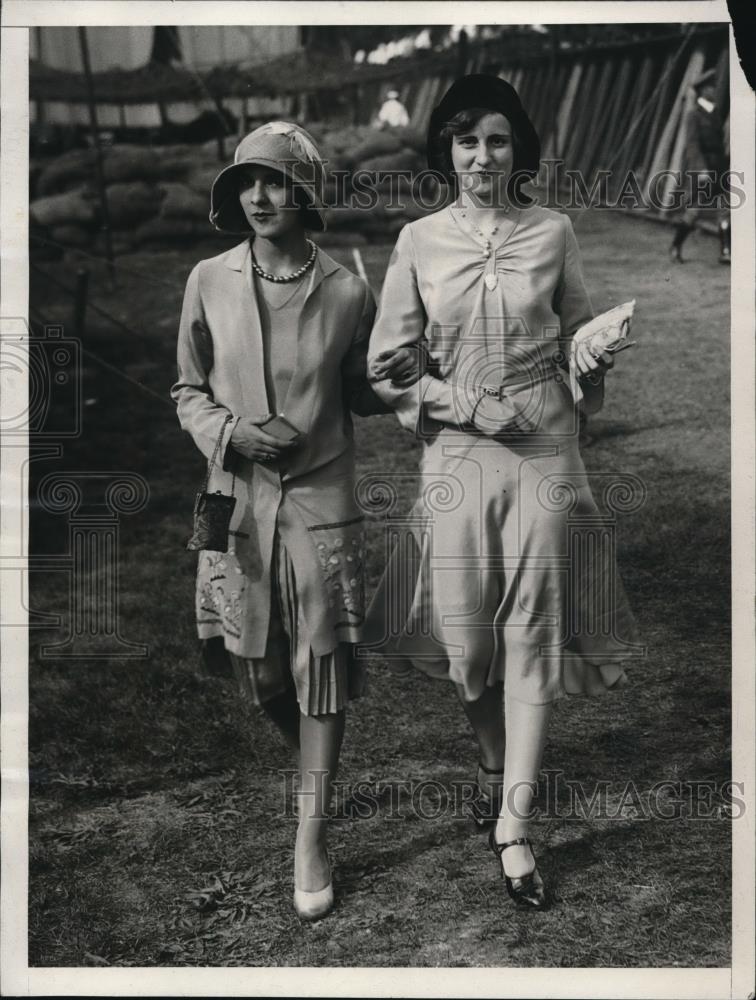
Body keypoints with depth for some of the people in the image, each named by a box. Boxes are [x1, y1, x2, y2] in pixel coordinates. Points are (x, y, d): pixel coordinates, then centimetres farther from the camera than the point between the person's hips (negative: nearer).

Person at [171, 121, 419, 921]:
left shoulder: (346, 292, -5)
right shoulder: (208, 283, -3)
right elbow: (188, 390, 8)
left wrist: (399, 377, -13)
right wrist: (228, 431, -11)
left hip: (321, 502, -2)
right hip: (239, 501, 2)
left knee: (321, 671, 2)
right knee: (257, 669, 12)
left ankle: (311, 841, 16)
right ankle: (310, 761, 45)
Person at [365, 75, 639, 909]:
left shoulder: (553, 233, 2)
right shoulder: (419, 242, 2)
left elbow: (576, 340, 12)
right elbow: (387, 365, 2)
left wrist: (591, 359, -11)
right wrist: (467, 404, -10)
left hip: (544, 449, 0)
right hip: (456, 452, 1)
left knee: (534, 630, 0)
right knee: (466, 628, 8)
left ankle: (513, 824, 9)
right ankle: (493, 762, 37)